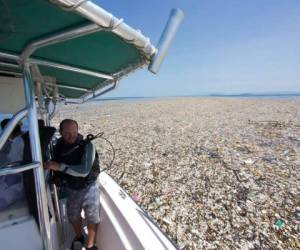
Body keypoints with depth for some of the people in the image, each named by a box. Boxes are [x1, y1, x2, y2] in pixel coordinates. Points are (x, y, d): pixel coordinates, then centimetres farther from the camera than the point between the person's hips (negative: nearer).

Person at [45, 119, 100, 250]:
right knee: (73, 216, 25)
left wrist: (59, 166, -35)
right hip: (71, 188, 5)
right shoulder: (58, 145, -9)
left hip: (89, 188, -4)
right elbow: (55, 165, 8)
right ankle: (79, 237, 56)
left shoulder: (87, 146, -26)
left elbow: (84, 171, -34)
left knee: (92, 218, 13)